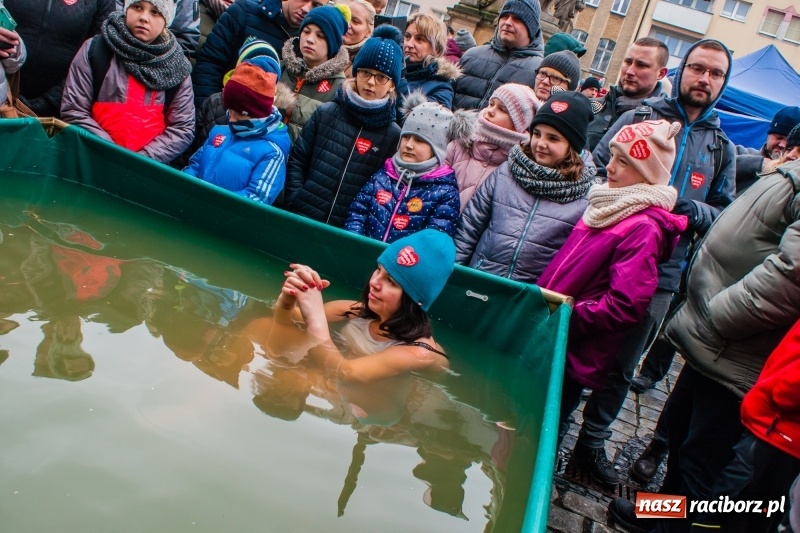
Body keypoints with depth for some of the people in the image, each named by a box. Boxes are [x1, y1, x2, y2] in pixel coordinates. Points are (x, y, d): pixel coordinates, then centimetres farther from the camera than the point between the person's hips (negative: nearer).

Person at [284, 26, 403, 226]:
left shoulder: (393, 134, -1)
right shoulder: (326, 113, 3)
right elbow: (297, 159, 6)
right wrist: (295, 202, -3)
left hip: (350, 229, -1)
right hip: (303, 217, 2)